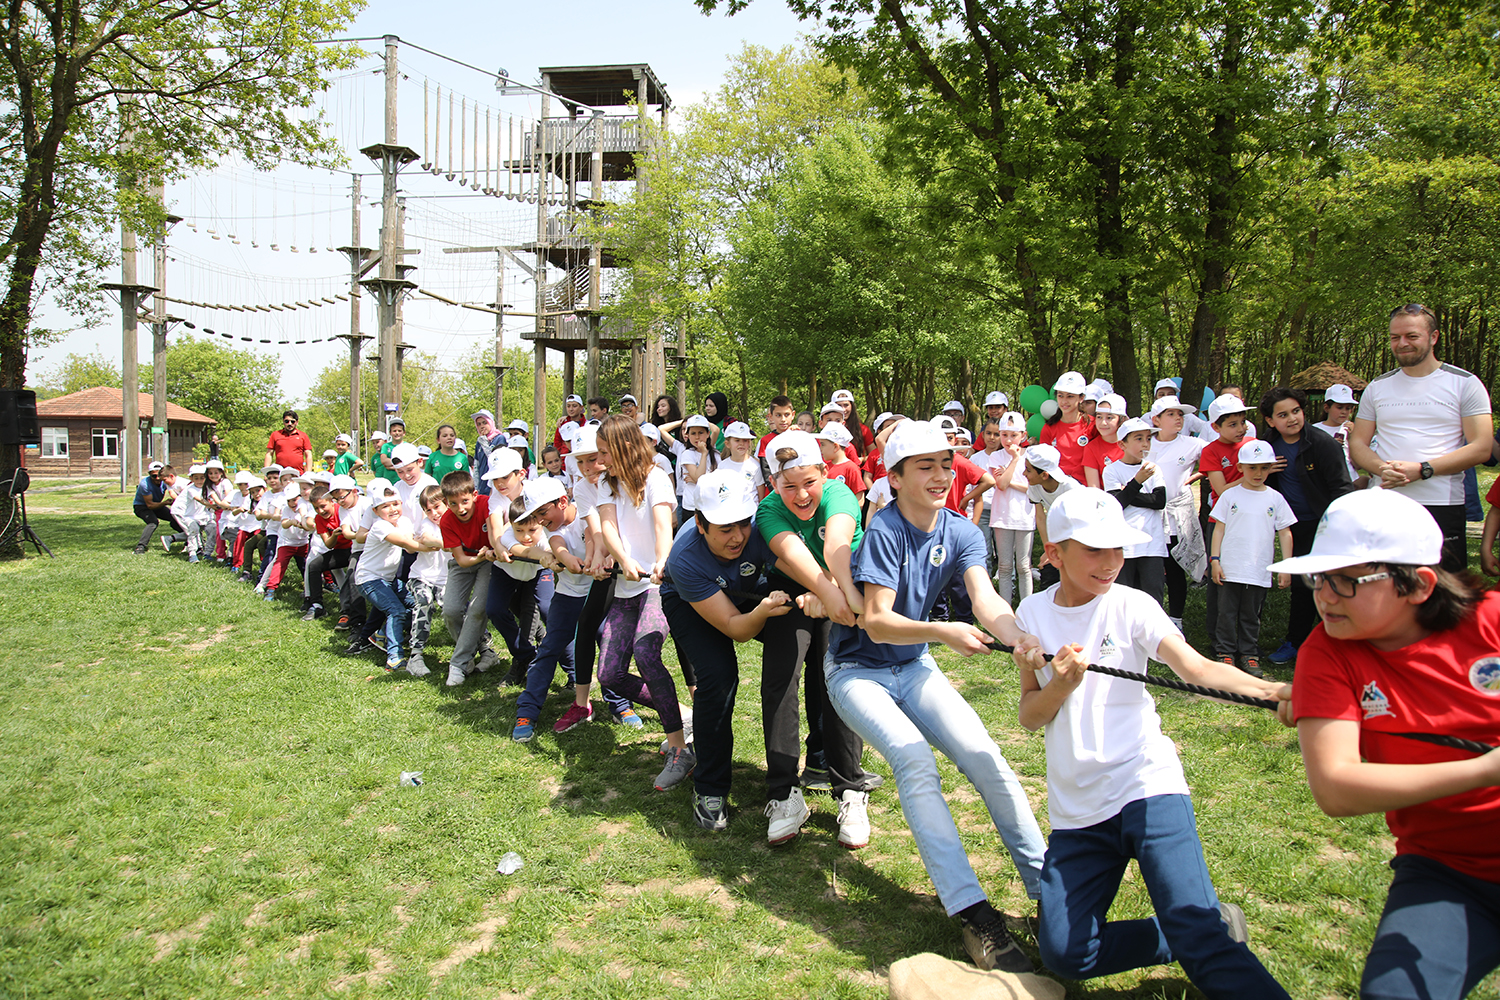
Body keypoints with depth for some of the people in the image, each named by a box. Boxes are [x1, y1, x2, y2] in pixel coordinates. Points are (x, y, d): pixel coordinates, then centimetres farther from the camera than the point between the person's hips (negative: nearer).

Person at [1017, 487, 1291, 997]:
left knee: (1194, 926, -24)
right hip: (1075, 807, 4)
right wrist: (1059, 686, -16)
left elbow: (1194, 666, -21)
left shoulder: (1131, 606, -4)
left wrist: (1270, 689, -39)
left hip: (1146, 785, -4)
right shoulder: (1032, 614, 5)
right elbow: (1029, 717, 5)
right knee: (1064, 952, -2)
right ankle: (1215, 931, 14)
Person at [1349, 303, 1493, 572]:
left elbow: (1481, 447, -4)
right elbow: (1357, 444, 12)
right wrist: (1382, 468, -10)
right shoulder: (1377, 388, 13)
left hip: (1441, 507, -2)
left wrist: (1421, 470, -15)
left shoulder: (1465, 383, 3)